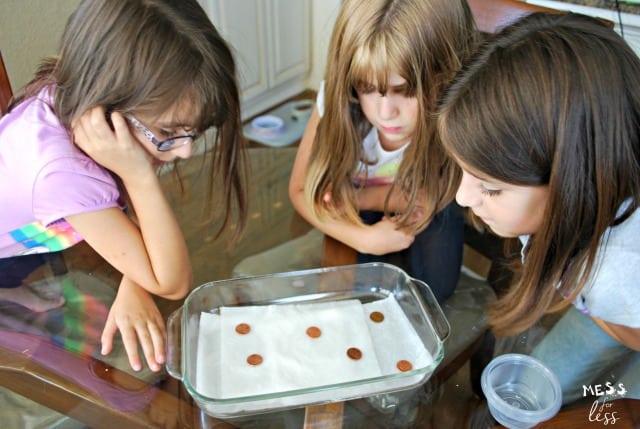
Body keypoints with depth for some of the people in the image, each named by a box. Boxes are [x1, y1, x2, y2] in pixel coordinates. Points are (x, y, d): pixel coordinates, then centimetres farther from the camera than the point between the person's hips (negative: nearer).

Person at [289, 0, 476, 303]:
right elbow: (300, 189, -19)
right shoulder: (338, 101, -32)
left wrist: (356, 198, -33)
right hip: (360, 221, 1)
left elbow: (429, 198, -20)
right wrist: (365, 238, -33)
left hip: (432, 230, 0)